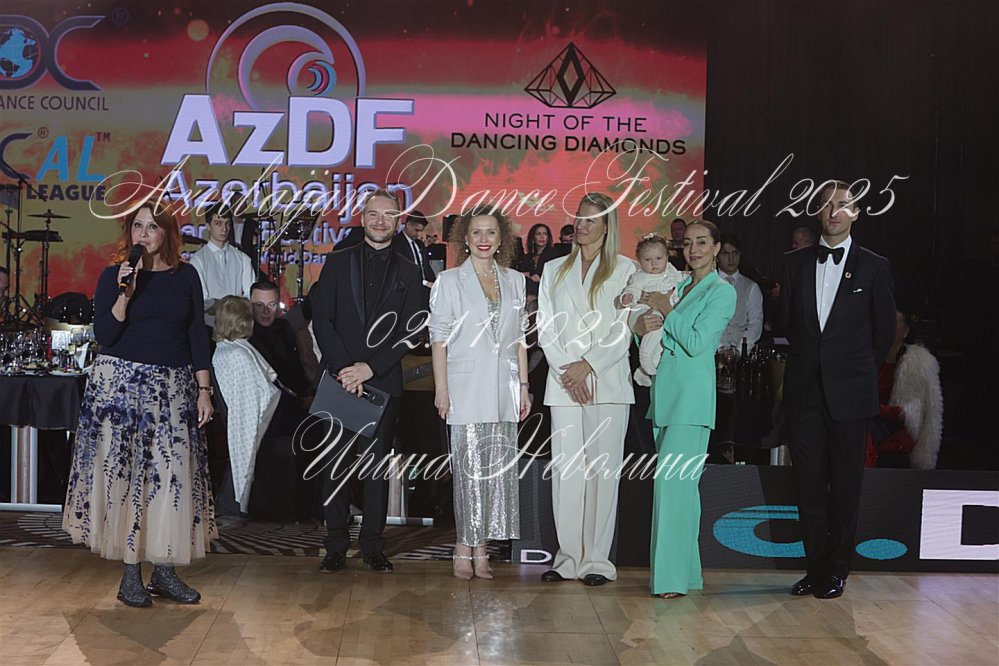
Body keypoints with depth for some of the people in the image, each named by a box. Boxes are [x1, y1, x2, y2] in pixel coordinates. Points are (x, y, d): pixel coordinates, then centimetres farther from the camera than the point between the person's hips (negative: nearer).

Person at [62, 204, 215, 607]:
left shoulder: (186, 276, 7)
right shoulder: (113, 276, 2)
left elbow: (198, 335, 7)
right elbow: (104, 335, -6)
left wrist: (204, 389, 1)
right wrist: (126, 293, -17)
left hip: (174, 388, 2)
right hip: (121, 384, -2)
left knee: (173, 476, 0)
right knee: (125, 476, -2)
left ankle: (164, 571, 10)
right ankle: (130, 574, 5)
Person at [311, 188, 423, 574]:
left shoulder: (408, 273, 9)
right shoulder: (337, 262, 9)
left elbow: (410, 332, 2)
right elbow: (321, 320, 1)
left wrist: (370, 367, -10)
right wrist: (343, 369, -9)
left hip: (384, 382, 0)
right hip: (339, 378, 0)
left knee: (377, 464, 3)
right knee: (336, 465, 1)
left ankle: (373, 545, 10)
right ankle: (336, 547, 7)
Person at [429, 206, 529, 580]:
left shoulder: (515, 282, 14)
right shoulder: (449, 281, 4)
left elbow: (520, 338, 15)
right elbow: (439, 338, 1)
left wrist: (524, 386, 10)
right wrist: (441, 388, -6)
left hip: (503, 390, 4)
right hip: (466, 389, -3)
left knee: (499, 468, 1)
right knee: (469, 468, -6)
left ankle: (481, 548, 8)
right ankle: (465, 548, 2)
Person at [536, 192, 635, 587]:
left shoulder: (624, 270, 7)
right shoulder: (554, 270, 17)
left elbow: (623, 331, -1)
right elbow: (546, 328, 9)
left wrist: (587, 365, -11)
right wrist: (567, 370, -5)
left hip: (607, 381, -3)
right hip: (563, 383, 3)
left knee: (602, 469, -4)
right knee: (565, 468, 0)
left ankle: (597, 559, 1)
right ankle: (568, 557, 6)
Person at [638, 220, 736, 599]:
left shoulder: (722, 292, -3)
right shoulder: (677, 286, 18)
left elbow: (696, 342, -14)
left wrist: (666, 311, -6)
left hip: (691, 395, -7)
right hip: (665, 392, 8)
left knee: (673, 480, -13)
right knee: (678, 483, 10)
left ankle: (672, 576, -8)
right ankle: (686, 571, 17)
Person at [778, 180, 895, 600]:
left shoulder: (874, 267, 2)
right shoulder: (795, 262, 9)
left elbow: (885, 330, 8)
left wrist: (859, 370, 11)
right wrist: (807, 360, 12)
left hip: (850, 392, -2)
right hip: (804, 389, 2)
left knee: (845, 486, 3)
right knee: (809, 484, 5)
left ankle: (837, 571, 14)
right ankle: (815, 568, 15)